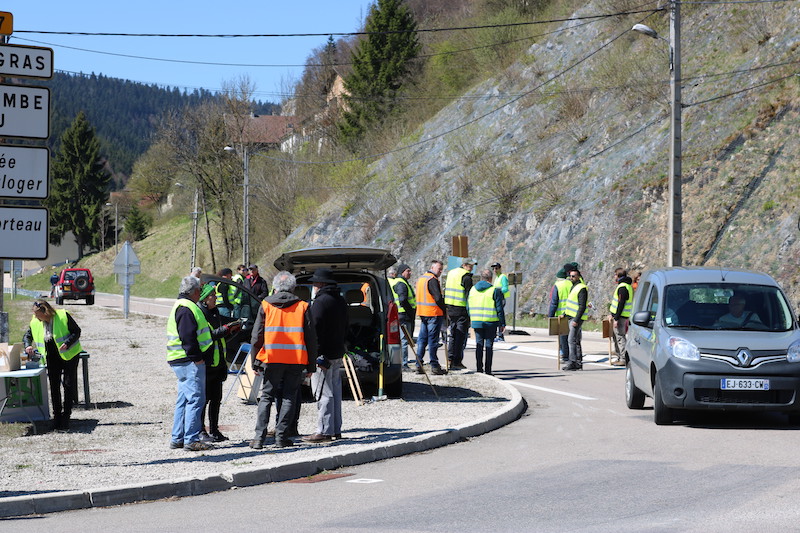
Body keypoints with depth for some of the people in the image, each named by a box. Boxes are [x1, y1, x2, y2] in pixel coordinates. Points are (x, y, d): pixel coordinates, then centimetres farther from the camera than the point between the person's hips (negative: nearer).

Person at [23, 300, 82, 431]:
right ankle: (56, 415, 15)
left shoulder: (63, 316, -15)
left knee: (69, 385, -5)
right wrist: (28, 346, -8)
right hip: (52, 358, 4)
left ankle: (66, 416, 2)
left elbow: (77, 332, -10)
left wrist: (67, 343, -25)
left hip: (68, 355, -4)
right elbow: (27, 336, 13)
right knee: (54, 386, 6)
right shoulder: (35, 322, -2)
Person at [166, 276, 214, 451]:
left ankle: (177, 438, 19)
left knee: (184, 399, 15)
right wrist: (196, 356, -19)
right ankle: (191, 440, -10)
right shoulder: (187, 309, -15)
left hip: (181, 361, 11)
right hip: (189, 361, -11)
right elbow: (188, 336, -22)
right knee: (196, 399, -9)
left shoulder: (181, 306, 20)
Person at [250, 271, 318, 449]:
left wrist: (255, 362, 9)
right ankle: (281, 436, 3)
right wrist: (310, 365, 9)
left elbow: (257, 336, 3)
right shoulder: (302, 307, 5)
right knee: (289, 397, 7)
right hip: (297, 360, 0)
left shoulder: (266, 306, 4)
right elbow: (311, 338, 5)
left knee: (266, 397, 7)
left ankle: (259, 436, -2)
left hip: (272, 359, 0)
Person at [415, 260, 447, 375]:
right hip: (434, 313, -8)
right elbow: (438, 298, -19)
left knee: (422, 340, 10)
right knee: (433, 340, -4)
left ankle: (419, 365, 8)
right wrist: (445, 310, -7)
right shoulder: (432, 280, -14)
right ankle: (434, 365, -2)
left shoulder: (421, 279, 16)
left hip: (422, 313, 8)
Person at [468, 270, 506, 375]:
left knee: (479, 345, 10)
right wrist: (502, 323, 0)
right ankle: (488, 370, -1)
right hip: (491, 323, -4)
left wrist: (471, 320, 21)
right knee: (489, 346, 0)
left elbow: (468, 307, 13)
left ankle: (479, 369, 8)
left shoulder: (472, 290, 9)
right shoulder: (495, 290, -6)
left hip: (476, 322, 4)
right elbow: (499, 309, -6)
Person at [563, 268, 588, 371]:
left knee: (572, 340, -13)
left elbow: (582, 307, -20)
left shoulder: (582, 288, -15)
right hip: (571, 317, 10)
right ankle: (579, 362, 16)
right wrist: (565, 313, 21)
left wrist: (576, 320, -23)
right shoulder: (574, 286, 15)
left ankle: (572, 362, -14)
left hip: (577, 318, -10)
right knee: (576, 341, 12)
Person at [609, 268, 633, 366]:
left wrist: (616, 319, -21)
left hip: (620, 316, -10)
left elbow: (621, 304, -21)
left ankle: (624, 359, -10)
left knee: (620, 337, -9)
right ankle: (619, 358, 18)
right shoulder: (627, 285, 16)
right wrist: (613, 315, 25)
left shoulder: (622, 287, -17)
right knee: (617, 337, 14)